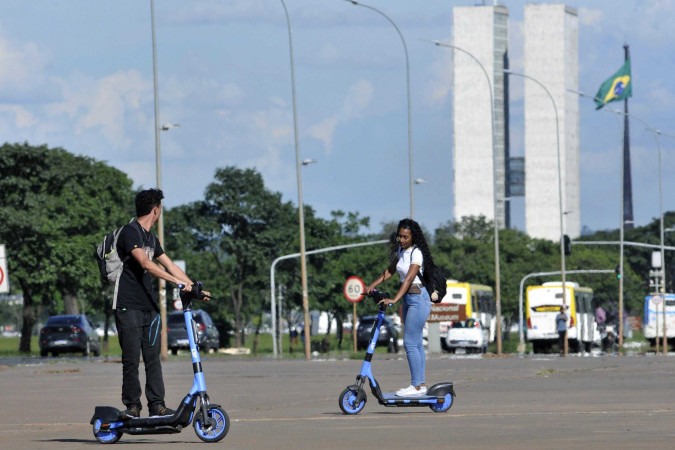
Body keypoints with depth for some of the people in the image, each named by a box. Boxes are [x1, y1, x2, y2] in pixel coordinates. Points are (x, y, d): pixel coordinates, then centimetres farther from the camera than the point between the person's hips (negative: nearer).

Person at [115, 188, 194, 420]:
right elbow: (145, 264, -21)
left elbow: (169, 265, 23)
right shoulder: (130, 232, -9)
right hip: (128, 306, -8)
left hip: (149, 305, 8)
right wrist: (176, 280, -27)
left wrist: (193, 287, 16)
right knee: (131, 359, -5)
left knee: (153, 357, 3)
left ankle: (157, 405, 2)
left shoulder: (151, 238, 19)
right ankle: (132, 406, 0)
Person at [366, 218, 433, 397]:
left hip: (418, 298, -9)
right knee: (416, 343, 10)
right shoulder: (401, 251, 10)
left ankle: (416, 386, -9)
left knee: (410, 343, -11)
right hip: (408, 300, 9)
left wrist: (394, 300, -34)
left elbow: (409, 278, -26)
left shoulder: (416, 253, -16)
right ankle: (421, 384, 14)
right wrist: (371, 286, 9)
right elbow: (389, 271, 19)